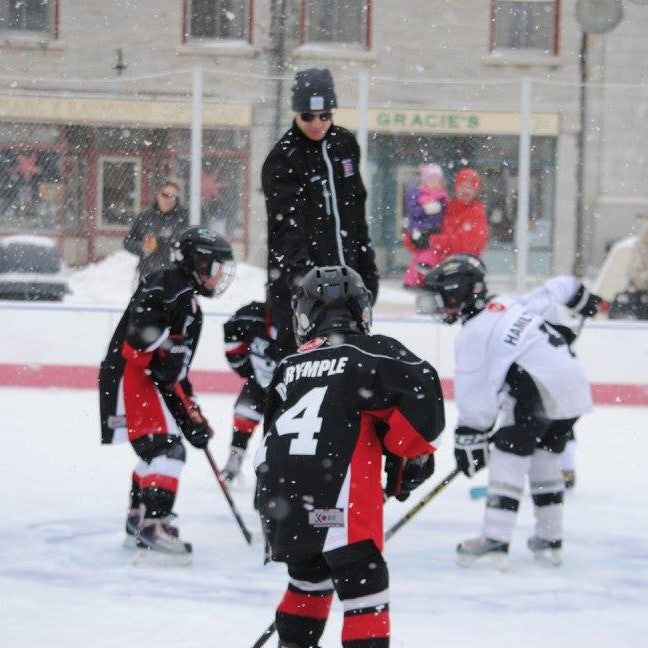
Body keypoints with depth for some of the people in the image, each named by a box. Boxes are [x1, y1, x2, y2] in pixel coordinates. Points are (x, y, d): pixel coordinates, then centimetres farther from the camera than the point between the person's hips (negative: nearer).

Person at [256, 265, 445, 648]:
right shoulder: (372, 353, 7)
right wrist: (413, 455, 3)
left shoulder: (290, 367, 22)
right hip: (335, 497, -6)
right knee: (364, 584, -6)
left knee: (310, 574, 27)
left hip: (277, 492, 6)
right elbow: (420, 390, -9)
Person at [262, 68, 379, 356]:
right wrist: (299, 266, -40)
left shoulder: (345, 145, 8)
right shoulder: (283, 158, -13)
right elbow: (288, 224, -24)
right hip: (298, 278, -7)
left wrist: (367, 268, 17)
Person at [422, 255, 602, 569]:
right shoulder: (508, 302, 18)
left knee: (508, 457, -6)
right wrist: (582, 297, 48)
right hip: (575, 386, 9)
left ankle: (494, 542, -14)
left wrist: (469, 441, 2)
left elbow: (474, 400, -6)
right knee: (544, 456, 20)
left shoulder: (472, 335, -4)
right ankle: (549, 541, 24)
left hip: (541, 390, -9)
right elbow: (560, 289, 29)